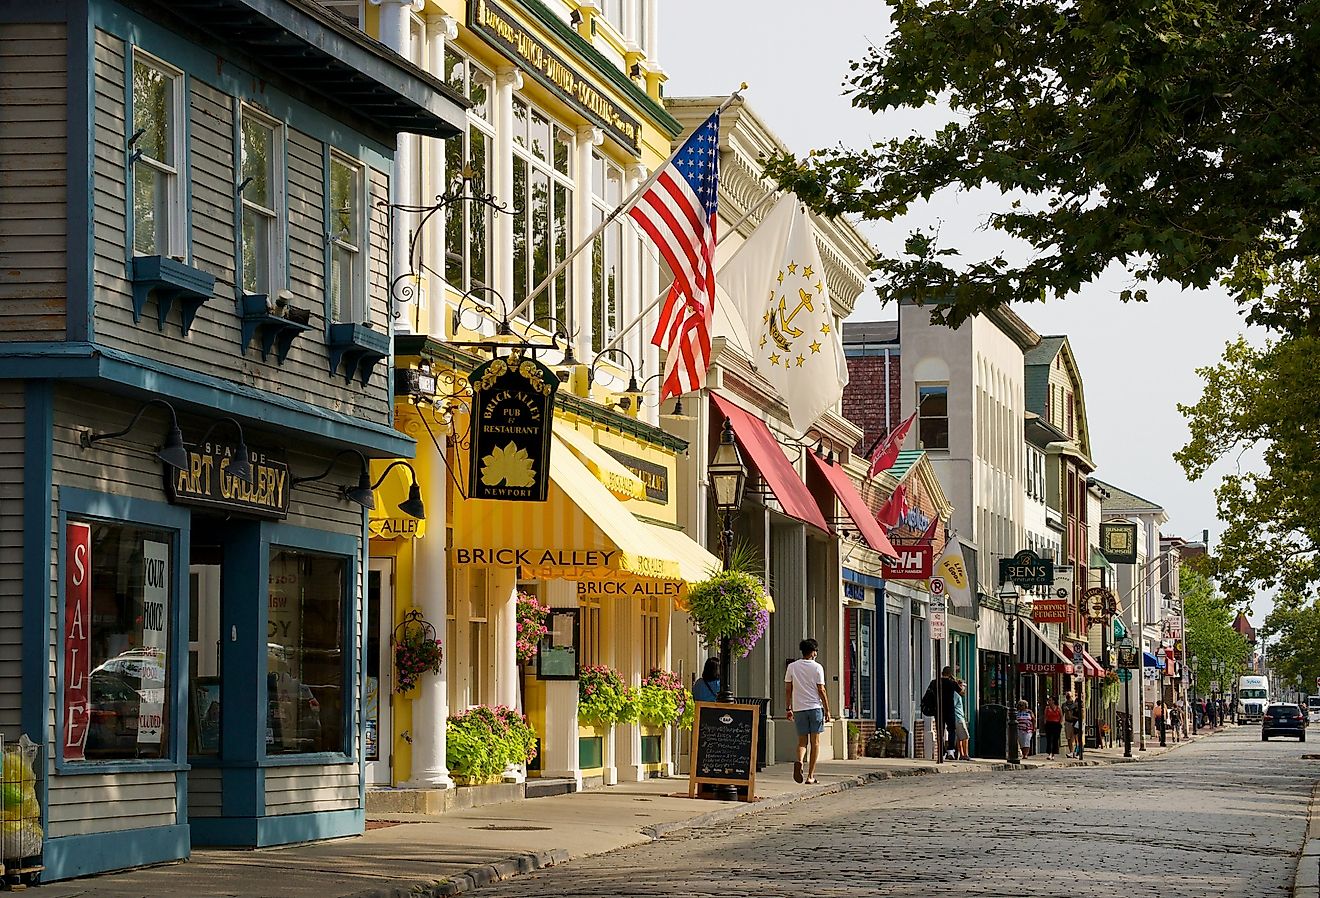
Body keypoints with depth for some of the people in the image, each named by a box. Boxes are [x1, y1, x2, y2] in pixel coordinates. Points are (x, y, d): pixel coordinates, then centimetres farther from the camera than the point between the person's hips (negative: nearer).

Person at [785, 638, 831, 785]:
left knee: (802, 741, 10)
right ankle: (811, 775, 3)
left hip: (799, 708, 2)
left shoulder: (792, 667, 4)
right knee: (815, 742, 5)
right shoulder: (817, 668, -3)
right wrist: (827, 711, 1)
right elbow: (821, 691, -5)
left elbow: (788, 690, 6)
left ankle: (799, 761, -21)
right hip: (815, 707, -2)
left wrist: (788, 709, 14)